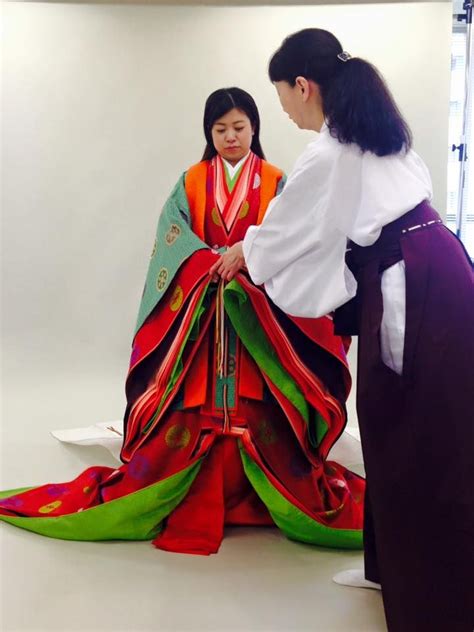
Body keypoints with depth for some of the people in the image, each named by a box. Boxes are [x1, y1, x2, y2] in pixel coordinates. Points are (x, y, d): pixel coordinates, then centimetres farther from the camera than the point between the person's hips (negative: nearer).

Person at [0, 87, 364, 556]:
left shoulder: (275, 183, 7)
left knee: (257, 405, -2)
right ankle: (195, 502, 5)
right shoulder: (191, 181, 10)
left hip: (258, 312, 0)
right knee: (197, 406, -2)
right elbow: (172, 236, -4)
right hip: (199, 310, 1)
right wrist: (211, 262, -22)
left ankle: (268, 493, 7)